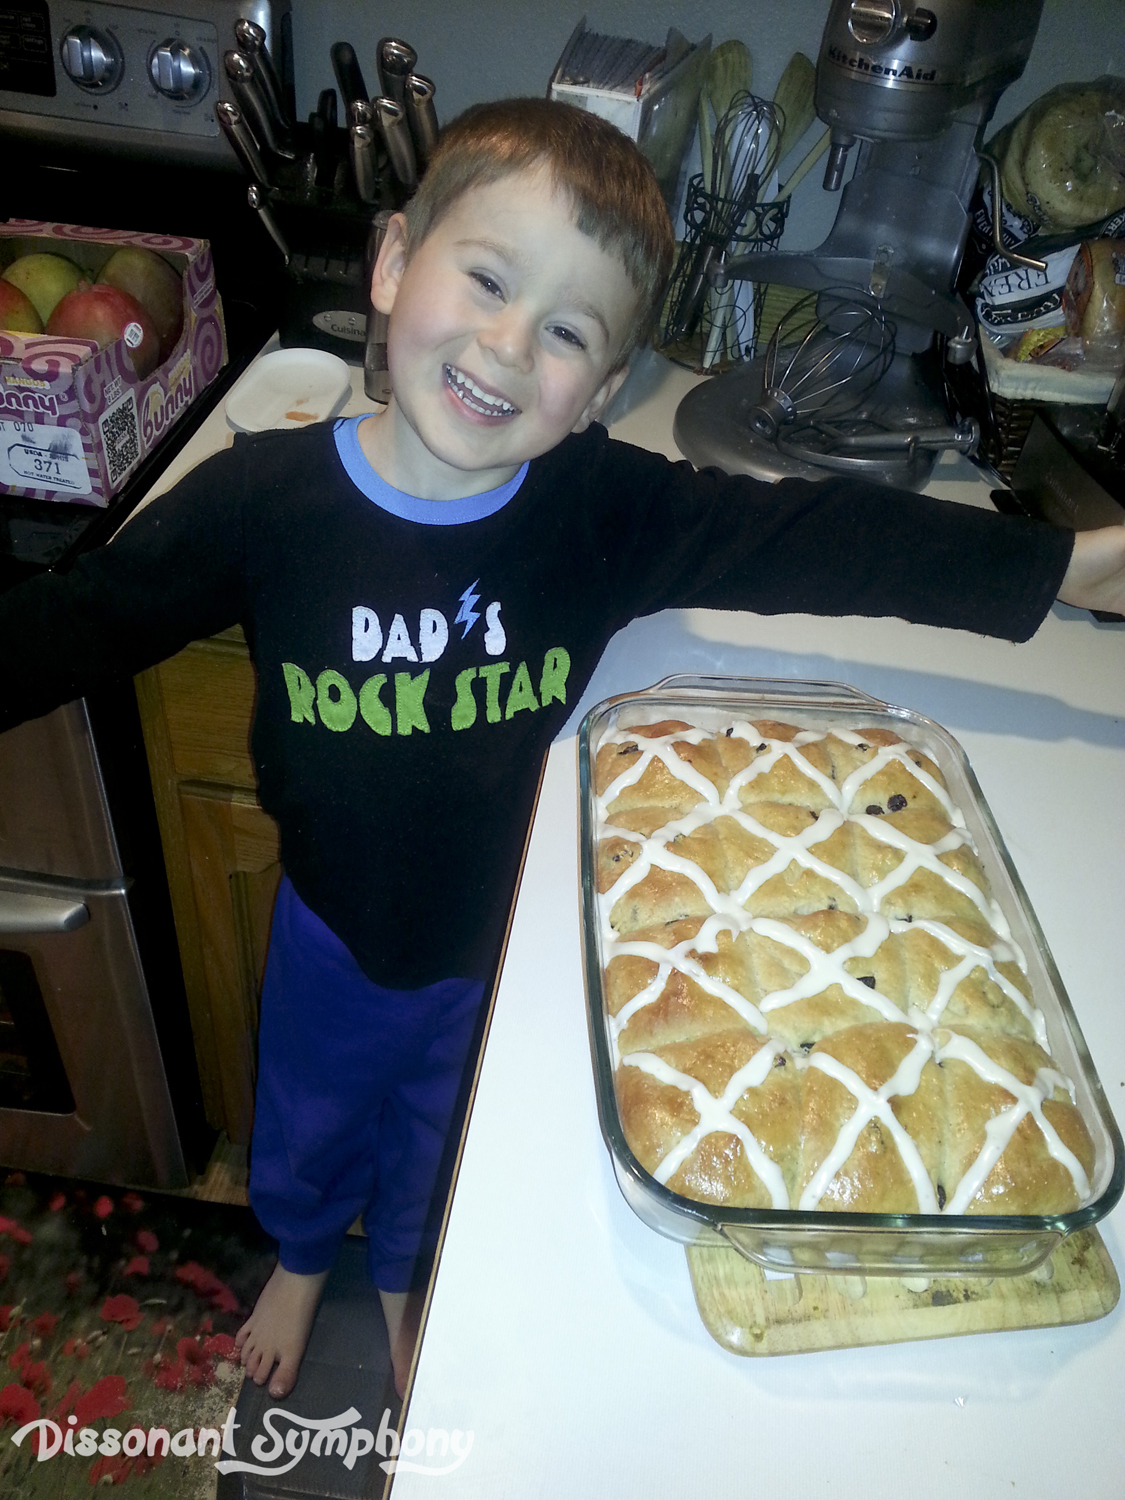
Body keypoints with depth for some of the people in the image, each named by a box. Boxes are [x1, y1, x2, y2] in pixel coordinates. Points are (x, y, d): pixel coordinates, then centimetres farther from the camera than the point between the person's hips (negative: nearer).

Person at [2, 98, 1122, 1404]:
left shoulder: (612, 509, -24)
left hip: (503, 937, 0)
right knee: (307, 1117, 30)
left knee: (438, 1136, 29)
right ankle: (300, 1258, 67)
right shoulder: (264, 498, -24)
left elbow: (825, 538, -20)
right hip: (335, 926, 0)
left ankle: (404, 1275, 66)